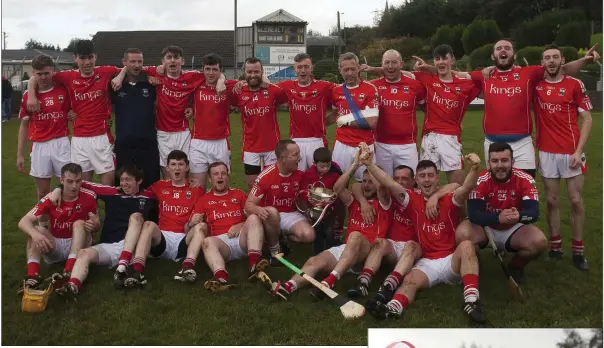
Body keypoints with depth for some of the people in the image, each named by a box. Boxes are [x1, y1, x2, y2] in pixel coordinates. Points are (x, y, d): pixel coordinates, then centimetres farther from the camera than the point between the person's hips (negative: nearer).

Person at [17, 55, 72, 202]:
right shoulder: (27, 95, 2)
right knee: (42, 192, 10)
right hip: (39, 146, 1)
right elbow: (24, 125, 9)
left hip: (61, 143, -1)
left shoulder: (64, 90, -1)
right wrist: (20, 155, 7)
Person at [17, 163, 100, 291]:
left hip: (77, 245, -1)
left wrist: (93, 225, -28)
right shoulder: (51, 199, -10)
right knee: (37, 230, -25)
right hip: (54, 246, 1)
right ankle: (32, 276, -43)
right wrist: (35, 234, -41)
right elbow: (23, 222, -16)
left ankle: (68, 273, -46)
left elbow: (97, 224, 0)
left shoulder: (89, 197, -10)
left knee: (80, 224, -28)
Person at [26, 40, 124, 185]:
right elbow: (35, 78, 11)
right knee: (83, 181, 9)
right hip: (79, 138, 1)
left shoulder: (105, 73, -2)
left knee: (109, 176, 0)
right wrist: (31, 96, -3)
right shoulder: (69, 77, 1)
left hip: (102, 136, -1)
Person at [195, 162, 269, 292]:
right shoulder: (204, 200, 20)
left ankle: (254, 264, -47)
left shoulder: (239, 194, 24)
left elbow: (252, 216, 15)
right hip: (220, 241, -1)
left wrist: (242, 225, -5)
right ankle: (222, 278, -62)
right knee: (207, 241, -34)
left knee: (253, 218, -26)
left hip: (242, 239, 1)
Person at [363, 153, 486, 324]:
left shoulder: (450, 200, 2)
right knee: (410, 281, -26)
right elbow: (390, 184, -4)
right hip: (426, 262, 1)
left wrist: (474, 169, -40)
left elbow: (467, 187, -19)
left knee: (466, 245, -31)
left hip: (452, 260, -1)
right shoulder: (414, 200, 7)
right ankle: (393, 308, -55)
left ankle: (471, 300, -41)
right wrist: (369, 163, -16)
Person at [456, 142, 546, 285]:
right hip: (485, 228, -1)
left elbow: (534, 213, -26)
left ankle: (515, 267, 8)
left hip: (513, 230, 2)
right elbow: (473, 214, -30)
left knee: (539, 242, -26)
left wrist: (519, 216, -51)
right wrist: (498, 218, -48)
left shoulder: (525, 180, -16)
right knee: (462, 234, -33)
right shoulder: (480, 181, -20)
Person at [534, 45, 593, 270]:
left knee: (576, 201, 2)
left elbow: (586, 119, -2)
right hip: (547, 152, 2)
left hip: (571, 152, -2)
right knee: (552, 201, 8)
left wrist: (579, 150, -11)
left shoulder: (575, 84, -2)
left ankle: (578, 251, 12)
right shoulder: (536, 85, 4)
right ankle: (555, 247, 18)